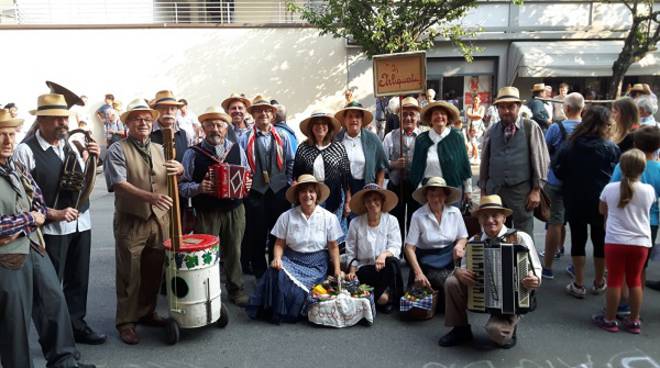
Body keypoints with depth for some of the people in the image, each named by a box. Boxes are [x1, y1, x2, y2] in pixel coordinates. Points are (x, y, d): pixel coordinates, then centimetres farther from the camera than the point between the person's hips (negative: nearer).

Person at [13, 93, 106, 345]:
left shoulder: (71, 145, 7)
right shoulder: (26, 150, -12)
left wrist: (92, 159, -2)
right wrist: (54, 214, -20)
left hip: (81, 222, 6)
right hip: (51, 228, -6)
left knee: (78, 280, 16)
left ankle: (77, 325, 33)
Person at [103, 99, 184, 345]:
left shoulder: (159, 149, 12)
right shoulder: (117, 150, -5)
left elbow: (175, 176, 8)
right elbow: (119, 184, -17)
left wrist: (179, 169, -16)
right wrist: (150, 196, -30)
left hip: (160, 219, 5)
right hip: (131, 221, -5)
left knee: (154, 271, 14)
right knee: (129, 274, 4)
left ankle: (147, 312, 31)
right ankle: (126, 321, 17)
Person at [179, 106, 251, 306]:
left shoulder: (237, 149, 7)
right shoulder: (193, 153, -2)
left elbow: (247, 176, 16)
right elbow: (182, 185, -2)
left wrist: (247, 184, -6)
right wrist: (199, 188, -21)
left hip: (235, 209, 2)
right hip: (205, 213, -2)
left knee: (234, 251, 11)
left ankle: (236, 289, 28)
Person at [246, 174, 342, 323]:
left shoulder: (329, 218, 0)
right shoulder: (287, 217, 0)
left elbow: (333, 247, 4)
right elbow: (279, 244, 3)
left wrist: (337, 270, -5)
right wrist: (277, 258, -17)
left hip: (316, 265, -1)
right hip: (291, 260, 1)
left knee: (299, 288, -28)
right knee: (277, 274, -31)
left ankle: (292, 313, 2)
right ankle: (276, 311, -9)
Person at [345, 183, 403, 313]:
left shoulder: (391, 221, 1)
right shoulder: (355, 223, 2)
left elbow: (395, 247, -8)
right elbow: (351, 252, 6)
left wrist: (384, 254, -29)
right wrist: (352, 271, -8)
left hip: (386, 268, 2)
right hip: (364, 269, -2)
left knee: (392, 262, -34)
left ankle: (388, 293, -14)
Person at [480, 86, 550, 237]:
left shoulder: (531, 128, -1)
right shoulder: (491, 131, 9)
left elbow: (540, 159, -2)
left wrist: (536, 189, -6)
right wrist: (483, 190, 13)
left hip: (521, 191, -3)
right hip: (494, 191, 3)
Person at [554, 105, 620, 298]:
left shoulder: (569, 147, -9)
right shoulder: (611, 149, -12)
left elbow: (558, 172, -3)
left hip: (574, 201, 1)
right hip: (601, 202, 0)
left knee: (578, 240, 9)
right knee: (600, 241, 14)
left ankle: (578, 285, 13)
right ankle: (599, 283, 28)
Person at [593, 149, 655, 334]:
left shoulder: (610, 188, -7)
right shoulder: (649, 190, -6)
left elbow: (602, 210, 9)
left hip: (615, 241, -1)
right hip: (640, 243, 2)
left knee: (614, 281, 5)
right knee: (635, 281, 13)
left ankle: (609, 320, 15)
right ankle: (634, 321, 22)